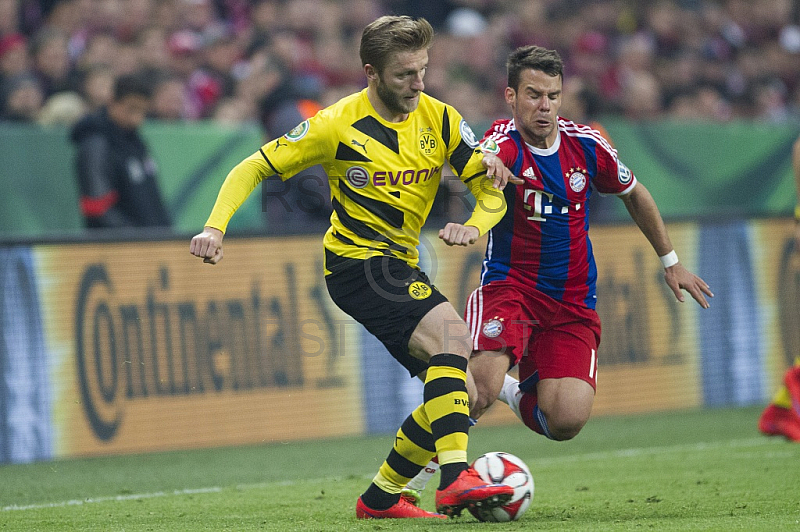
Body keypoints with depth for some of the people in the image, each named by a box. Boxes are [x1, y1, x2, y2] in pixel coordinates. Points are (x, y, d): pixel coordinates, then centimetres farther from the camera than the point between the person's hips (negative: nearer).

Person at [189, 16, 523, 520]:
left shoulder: (439, 119, 0)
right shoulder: (337, 125, -12)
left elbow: (493, 189, 2)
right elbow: (252, 169, -5)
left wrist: (475, 226, -20)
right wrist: (215, 226, -20)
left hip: (401, 269, 7)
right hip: (356, 262, -7)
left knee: (459, 394, 1)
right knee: (451, 332, -30)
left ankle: (381, 497, 16)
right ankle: (456, 479, -38)